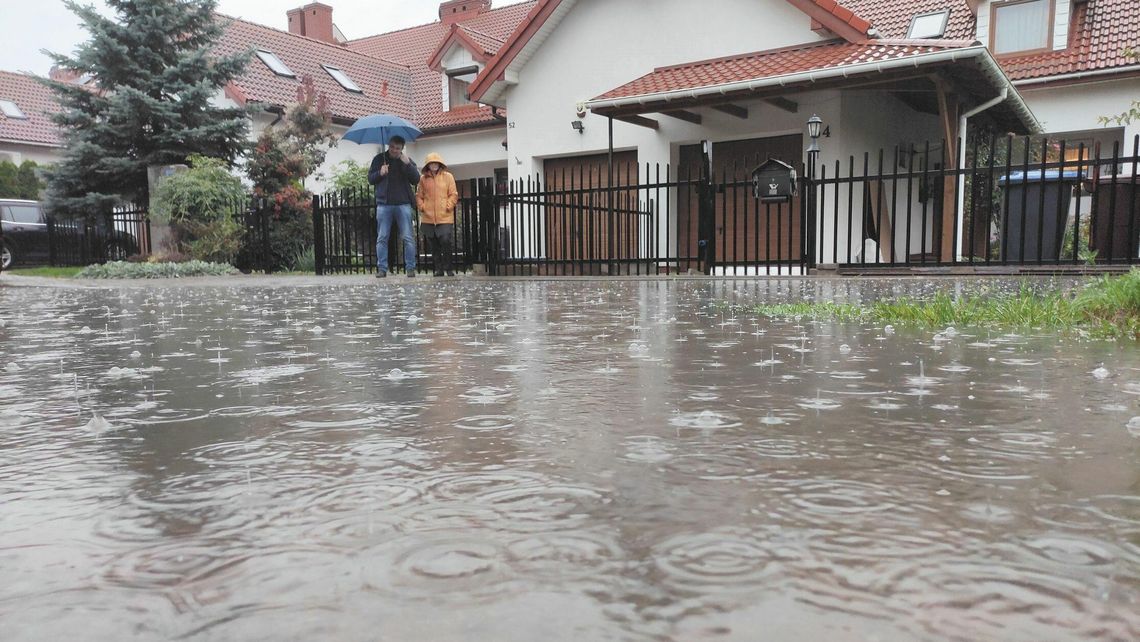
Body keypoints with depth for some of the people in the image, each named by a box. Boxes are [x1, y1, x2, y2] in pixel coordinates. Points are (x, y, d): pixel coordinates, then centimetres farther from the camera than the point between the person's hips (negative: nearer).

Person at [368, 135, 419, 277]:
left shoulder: (407, 160, 8)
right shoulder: (379, 159, 9)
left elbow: (416, 180, -3)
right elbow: (370, 178, 9)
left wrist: (407, 164, -15)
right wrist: (380, 173, -11)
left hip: (403, 204, -1)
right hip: (383, 204, 1)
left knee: (408, 238, -4)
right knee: (382, 238, 1)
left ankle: (410, 268, 1)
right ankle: (382, 268, 5)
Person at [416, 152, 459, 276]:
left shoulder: (448, 176, 4)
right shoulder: (423, 178, 9)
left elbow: (453, 194, 3)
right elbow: (419, 196, 14)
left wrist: (448, 206, -8)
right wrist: (422, 207, 0)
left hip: (445, 217, -2)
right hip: (428, 218, 2)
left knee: (446, 242, -10)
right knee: (433, 246, 5)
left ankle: (448, 269, 4)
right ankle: (439, 269, 15)